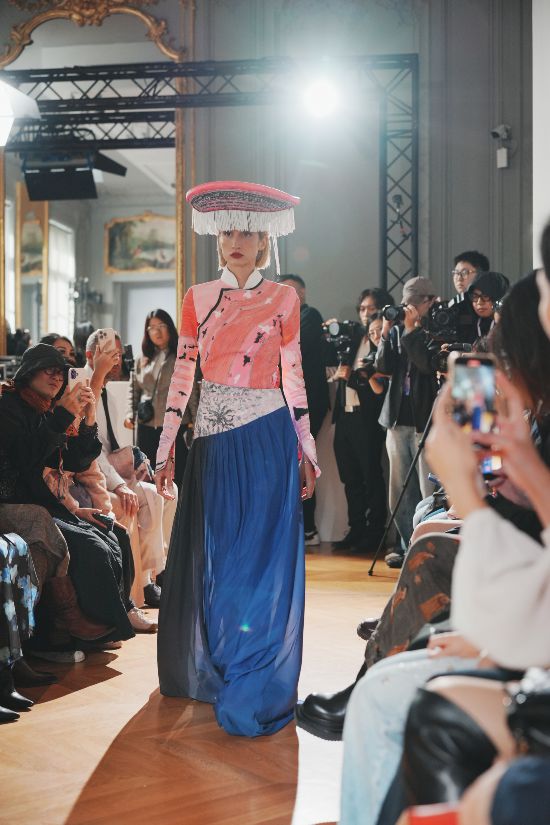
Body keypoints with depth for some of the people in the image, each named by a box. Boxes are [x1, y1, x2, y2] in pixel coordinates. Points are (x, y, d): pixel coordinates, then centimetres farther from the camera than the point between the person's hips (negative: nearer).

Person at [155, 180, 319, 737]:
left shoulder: (282, 300, 2)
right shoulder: (198, 298, 8)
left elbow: (293, 376, 4)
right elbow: (182, 374, 7)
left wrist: (307, 450, 3)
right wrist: (165, 449, 4)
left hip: (266, 439, -3)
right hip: (213, 436, 3)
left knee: (260, 559, -2)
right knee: (209, 557, 10)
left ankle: (255, 691, 7)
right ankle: (209, 670, 27)